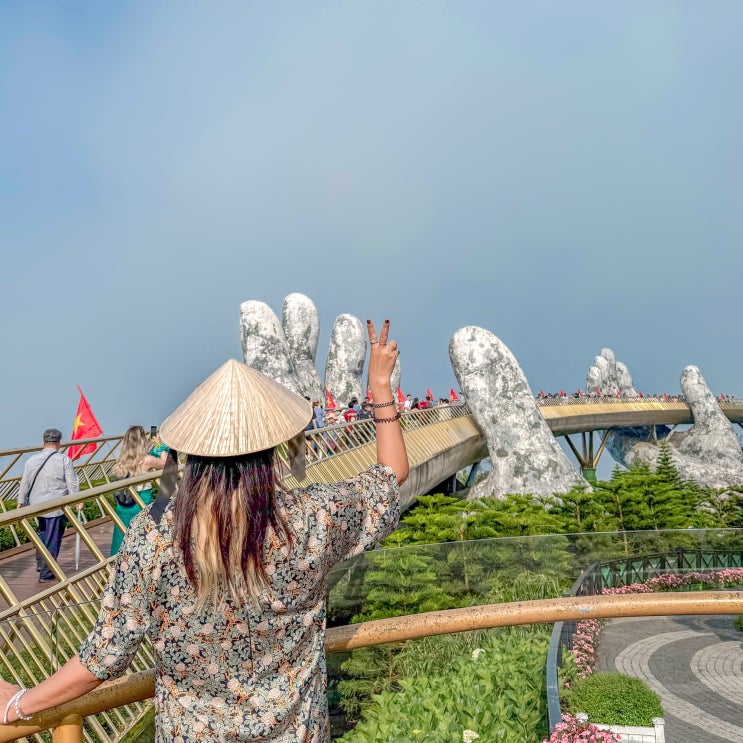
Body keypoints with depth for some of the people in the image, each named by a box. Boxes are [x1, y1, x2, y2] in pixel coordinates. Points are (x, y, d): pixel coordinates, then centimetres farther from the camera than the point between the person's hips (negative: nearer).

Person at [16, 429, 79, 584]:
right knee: (52, 540, 3)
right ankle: (46, 574, 8)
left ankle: (40, 564, 27)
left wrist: (21, 501, 23)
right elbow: (73, 483, -8)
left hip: (36, 504, 5)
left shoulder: (32, 460, 3)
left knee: (43, 532, 27)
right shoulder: (64, 460, -10)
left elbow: (24, 483, 11)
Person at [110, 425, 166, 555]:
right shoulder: (147, 460, -15)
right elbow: (164, 463, 3)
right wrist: (162, 448, 20)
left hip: (123, 508, 5)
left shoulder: (121, 461, -1)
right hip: (142, 506, -5)